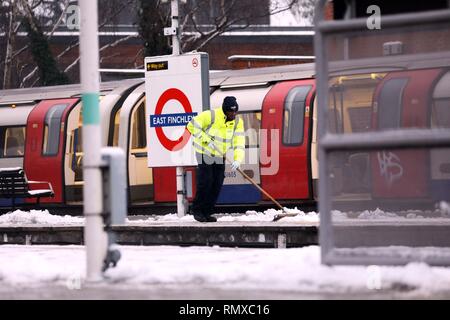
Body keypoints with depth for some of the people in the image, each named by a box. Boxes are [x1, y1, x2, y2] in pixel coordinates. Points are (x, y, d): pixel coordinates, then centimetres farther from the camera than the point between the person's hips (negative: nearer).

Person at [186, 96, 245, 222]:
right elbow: (192, 125, -17)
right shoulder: (211, 115, -20)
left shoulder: (238, 122, -5)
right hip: (205, 153, -5)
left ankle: (207, 212, 11)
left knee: (217, 185, 2)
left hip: (220, 156, 5)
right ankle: (196, 209, 4)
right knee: (205, 182, -11)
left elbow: (239, 142, -12)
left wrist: (237, 160, -27)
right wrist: (206, 140, -23)